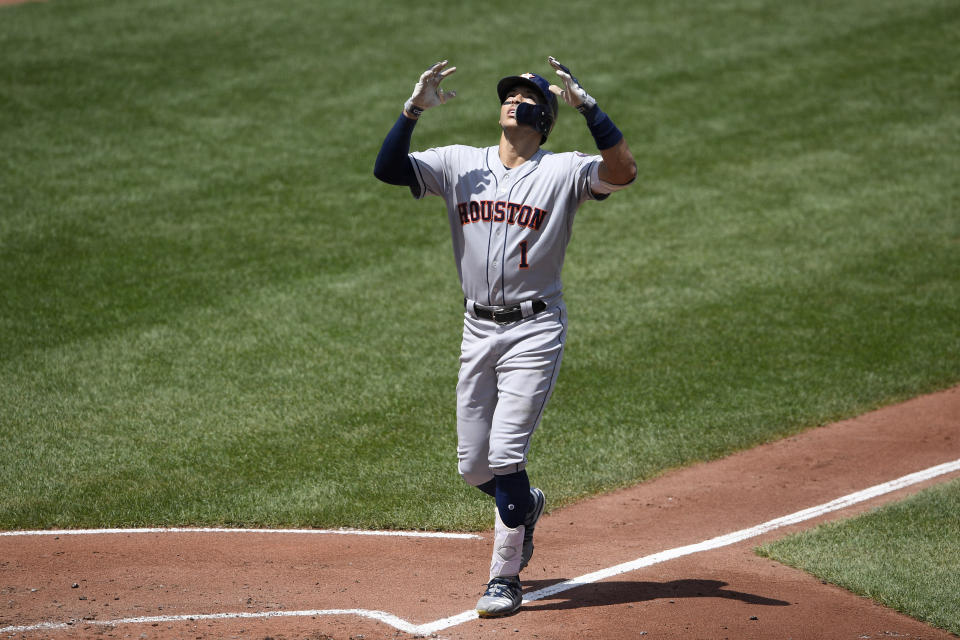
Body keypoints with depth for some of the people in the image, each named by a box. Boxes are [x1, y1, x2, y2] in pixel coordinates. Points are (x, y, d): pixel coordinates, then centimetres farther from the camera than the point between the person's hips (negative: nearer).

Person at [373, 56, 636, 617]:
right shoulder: (458, 164, 7)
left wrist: (586, 104, -26)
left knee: (505, 455, -12)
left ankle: (505, 579, 2)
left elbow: (623, 171, -21)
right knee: (473, 466, 10)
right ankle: (525, 507, 43)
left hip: (535, 330, -5)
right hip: (478, 330, 5)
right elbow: (387, 168, -3)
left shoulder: (564, 171, -3)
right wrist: (414, 110, -14)